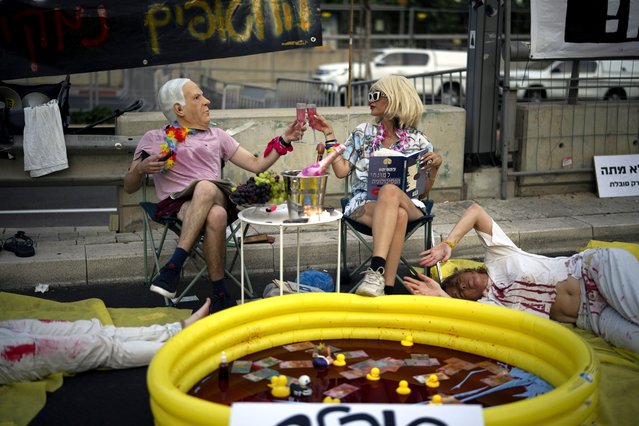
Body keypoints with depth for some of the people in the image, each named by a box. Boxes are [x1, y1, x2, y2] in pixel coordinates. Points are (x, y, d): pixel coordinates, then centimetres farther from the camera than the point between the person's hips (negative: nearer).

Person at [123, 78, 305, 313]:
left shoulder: (216, 135, 25)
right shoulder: (154, 140, 18)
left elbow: (256, 164, 23)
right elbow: (129, 187, 16)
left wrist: (283, 140, 11)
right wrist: (141, 168, -6)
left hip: (217, 198, 2)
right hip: (176, 205, -1)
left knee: (206, 187, -38)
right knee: (215, 215, -38)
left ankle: (173, 267, -40)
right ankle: (220, 295, -33)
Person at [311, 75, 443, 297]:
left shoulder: (418, 142, 11)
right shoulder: (363, 133, 15)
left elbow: (424, 190, 11)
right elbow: (341, 170, 8)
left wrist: (435, 167, -7)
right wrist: (329, 134, 8)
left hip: (408, 204, 0)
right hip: (364, 204, 1)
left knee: (390, 191, -40)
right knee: (398, 216, -38)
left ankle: (376, 271, -52)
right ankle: (386, 287, -46)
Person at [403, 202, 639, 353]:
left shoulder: (497, 259, 6)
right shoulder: (489, 304, 8)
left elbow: (476, 210, 1)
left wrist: (448, 244, -9)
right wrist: (441, 295, -15)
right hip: (594, 316, 2)